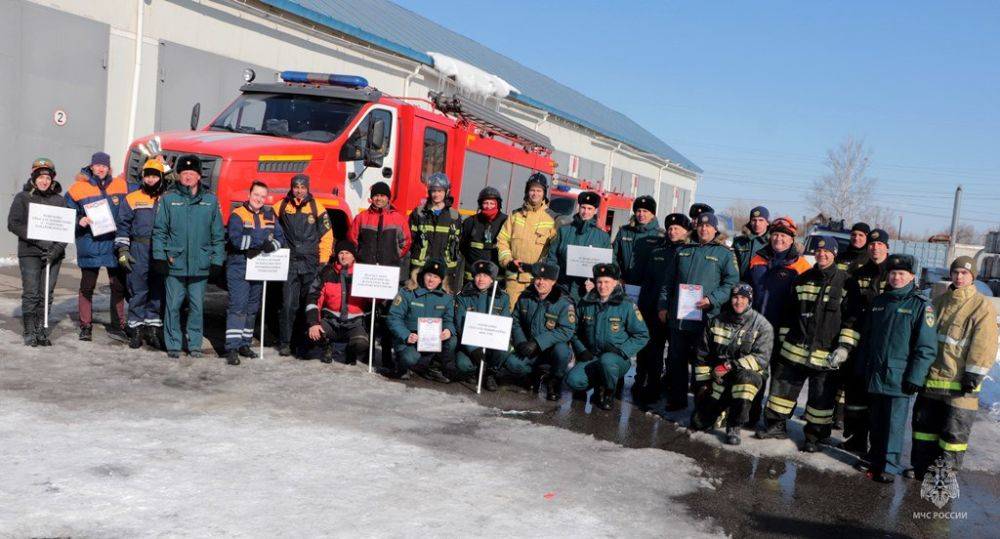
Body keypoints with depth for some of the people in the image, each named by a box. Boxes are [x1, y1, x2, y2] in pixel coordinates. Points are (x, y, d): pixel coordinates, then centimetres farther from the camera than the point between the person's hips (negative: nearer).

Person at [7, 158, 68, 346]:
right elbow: (13, 223, -3)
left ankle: (42, 331, 11)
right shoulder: (22, 198, 5)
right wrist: (36, 239, -14)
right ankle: (29, 333, 4)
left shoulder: (60, 200, 10)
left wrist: (57, 249, -8)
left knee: (47, 295, 4)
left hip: (53, 254, 2)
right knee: (31, 294, -4)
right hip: (29, 253, -2)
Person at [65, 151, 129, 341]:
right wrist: (79, 221, -11)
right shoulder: (78, 189, 2)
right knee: (87, 286, 6)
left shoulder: (120, 186, 7)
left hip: (114, 244, 2)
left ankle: (117, 326, 15)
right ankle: (86, 326, 15)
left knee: (118, 285, 5)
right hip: (89, 245, -2)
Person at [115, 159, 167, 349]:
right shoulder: (132, 199, 8)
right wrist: (122, 250, -2)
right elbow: (123, 226, 6)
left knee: (158, 290, 4)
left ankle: (153, 328, 13)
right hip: (138, 249, -1)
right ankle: (136, 329, 8)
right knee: (137, 290, 1)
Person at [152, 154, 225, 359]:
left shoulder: (210, 200, 7)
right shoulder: (168, 199, 3)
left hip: (201, 265, 1)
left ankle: (194, 344, 18)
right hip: (175, 263, -1)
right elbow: (159, 231, 4)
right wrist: (159, 256, -4)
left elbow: (218, 234, 8)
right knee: (173, 305, 4)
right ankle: (173, 344, 14)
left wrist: (217, 260, 3)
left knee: (197, 306, 8)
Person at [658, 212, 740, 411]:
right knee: (675, 359, 9)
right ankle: (676, 399, 21)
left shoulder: (724, 253, 2)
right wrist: (663, 305, 11)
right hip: (677, 317, 4)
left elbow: (731, 283, -6)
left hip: (705, 318, -4)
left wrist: (712, 300, -17)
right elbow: (669, 281, 18)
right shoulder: (683, 251, 15)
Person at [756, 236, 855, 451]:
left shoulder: (845, 282, -4)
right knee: (783, 386, 9)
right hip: (794, 350, 4)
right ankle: (776, 425, 24)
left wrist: (844, 347, -13)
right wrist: (784, 338, 15)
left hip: (826, 355, -4)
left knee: (821, 397, 4)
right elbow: (789, 312, 18)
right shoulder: (803, 279, 10)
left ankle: (814, 435, 19)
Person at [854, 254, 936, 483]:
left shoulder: (921, 305, -5)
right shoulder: (879, 301, 13)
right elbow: (866, 337, 18)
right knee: (875, 420, 13)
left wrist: (915, 377, -14)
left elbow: (927, 347, -8)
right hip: (874, 374, 5)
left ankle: (890, 465, 6)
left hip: (899, 376, -5)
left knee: (895, 422, -2)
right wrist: (861, 367, 14)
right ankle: (875, 457, 26)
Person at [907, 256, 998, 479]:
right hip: (932, 377, 6)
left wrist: (974, 375, -16)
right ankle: (921, 467, 24)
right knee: (924, 422, 12)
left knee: (954, 430, 1)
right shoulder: (941, 301, 12)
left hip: (959, 381, -6)